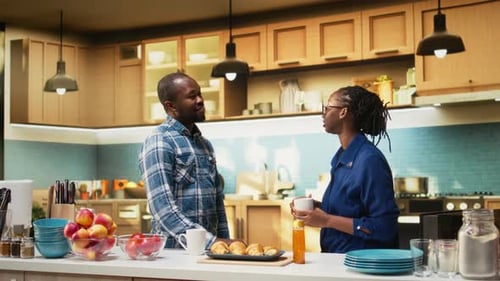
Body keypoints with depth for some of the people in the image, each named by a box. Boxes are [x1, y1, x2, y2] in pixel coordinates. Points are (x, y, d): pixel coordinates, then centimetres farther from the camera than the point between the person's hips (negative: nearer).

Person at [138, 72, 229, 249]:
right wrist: (211, 241, -20)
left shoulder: (204, 143, 14)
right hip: (174, 249, -5)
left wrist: (224, 243, 7)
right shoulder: (159, 142, -8)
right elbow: (164, 210, -16)